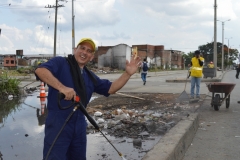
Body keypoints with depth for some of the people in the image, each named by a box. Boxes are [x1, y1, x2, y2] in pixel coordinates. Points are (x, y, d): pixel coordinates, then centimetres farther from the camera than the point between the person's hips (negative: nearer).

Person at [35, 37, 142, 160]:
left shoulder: (90, 77, 16)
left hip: (79, 126, 8)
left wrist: (128, 73, 2)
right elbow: (40, 70, -22)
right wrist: (62, 87, -33)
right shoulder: (60, 63, -4)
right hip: (57, 124, -7)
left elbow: (110, 88, 15)